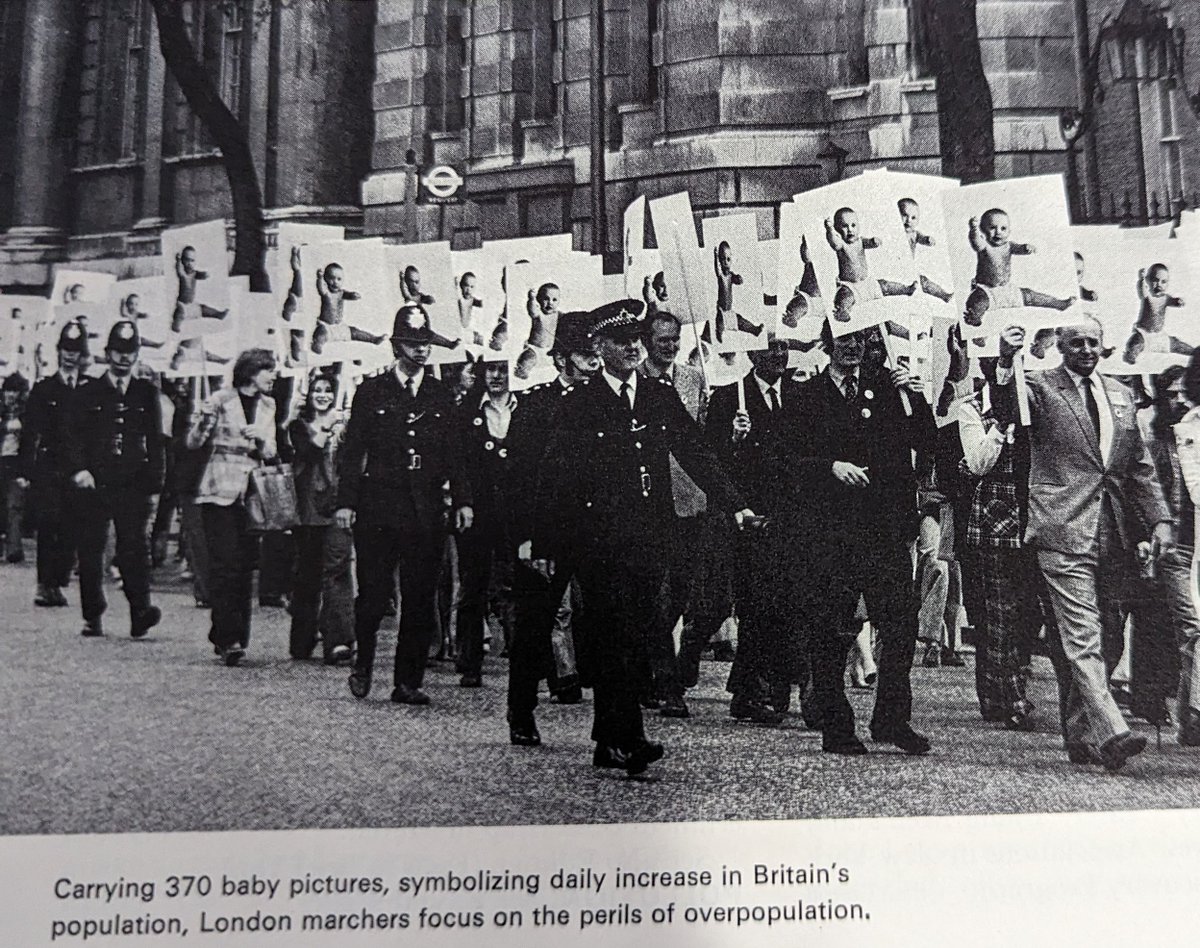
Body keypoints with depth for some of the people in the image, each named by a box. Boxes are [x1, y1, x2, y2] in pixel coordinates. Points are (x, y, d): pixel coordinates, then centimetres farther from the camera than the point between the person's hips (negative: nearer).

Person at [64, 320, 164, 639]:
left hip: (134, 484, 0)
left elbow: (156, 441, 11)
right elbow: (73, 435, 4)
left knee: (136, 546, -11)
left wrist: (155, 479, 1)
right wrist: (79, 470, -10)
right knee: (91, 550, 3)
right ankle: (93, 618, 12)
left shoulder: (148, 394, 11)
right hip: (94, 483, 0)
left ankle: (140, 612, -17)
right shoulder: (87, 393, 9)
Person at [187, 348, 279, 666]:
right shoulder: (221, 400, -1)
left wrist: (260, 440, -11)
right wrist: (205, 419, -22)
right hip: (220, 492, -5)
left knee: (244, 567, 2)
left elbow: (270, 453, 11)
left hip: (250, 494, 5)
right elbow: (193, 443, -3)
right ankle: (229, 639, -14)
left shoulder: (267, 405, 15)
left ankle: (225, 638, 10)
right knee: (224, 565, -12)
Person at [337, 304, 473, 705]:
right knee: (373, 596, -3)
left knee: (421, 602, 1)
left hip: (426, 511, 3)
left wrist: (463, 500, 5)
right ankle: (363, 665, 22)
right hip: (378, 509, -2)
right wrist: (346, 501, -6)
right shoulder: (372, 391, 5)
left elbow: (454, 454, 14)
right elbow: (352, 449, 2)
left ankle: (408, 682, 9)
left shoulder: (440, 396, 13)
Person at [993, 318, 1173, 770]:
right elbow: (1005, 412, -21)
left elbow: (1140, 466, 18)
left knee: (1102, 637, 11)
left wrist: (1159, 519, 8)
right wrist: (1005, 363, -37)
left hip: (1113, 534, 6)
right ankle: (1111, 733, -15)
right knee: (1083, 638, -12)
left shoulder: (1120, 395, 17)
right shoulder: (1039, 386, 1)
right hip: (1064, 532, -6)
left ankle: (1080, 736, 22)